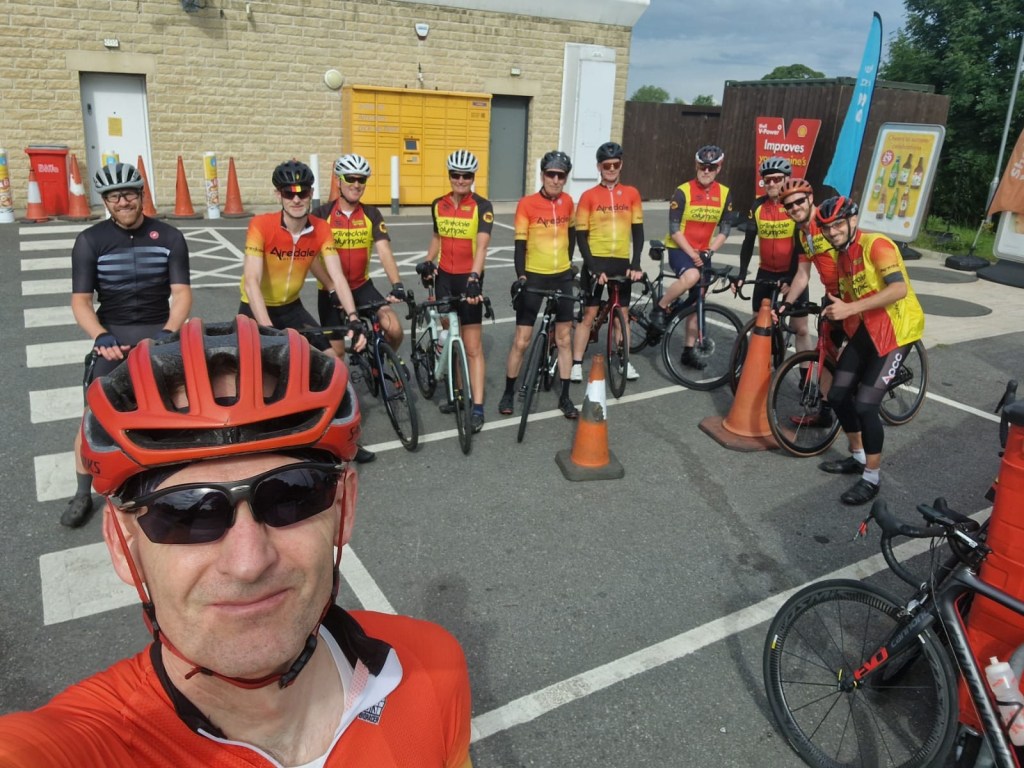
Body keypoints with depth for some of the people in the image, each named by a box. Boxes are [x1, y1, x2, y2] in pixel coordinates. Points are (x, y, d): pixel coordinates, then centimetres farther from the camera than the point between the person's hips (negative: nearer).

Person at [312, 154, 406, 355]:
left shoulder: (372, 214, -3)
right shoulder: (322, 214, -9)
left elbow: (384, 251, -14)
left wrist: (397, 284, -29)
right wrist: (332, 289, -27)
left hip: (362, 286, 2)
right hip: (331, 290, -2)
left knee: (394, 329, -15)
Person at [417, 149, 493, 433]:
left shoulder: (482, 206, -9)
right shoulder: (438, 205, 5)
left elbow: (481, 245, -20)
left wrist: (474, 277, -34)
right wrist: (428, 261, 2)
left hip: (468, 278, -5)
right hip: (444, 277, 5)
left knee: (472, 347, -3)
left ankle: (477, 407, -1)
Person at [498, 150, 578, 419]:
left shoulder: (567, 202, 1)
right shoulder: (527, 204, -12)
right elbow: (520, 244, -13)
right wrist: (520, 276, -23)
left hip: (562, 277, 4)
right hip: (534, 276, -4)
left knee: (564, 338, 7)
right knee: (521, 341, -2)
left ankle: (565, 396, 18)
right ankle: (508, 393, 15)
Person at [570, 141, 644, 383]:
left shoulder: (631, 194, 4)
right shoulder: (588, 196, -3)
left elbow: (638, 231, 5)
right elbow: (581, 236, -5)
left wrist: (635, 264, -6)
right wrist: (593, 267, -14)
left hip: (621, 263, 2)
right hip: (596, 262, -2)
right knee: (589, 314, 0)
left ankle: (624, 361, 25)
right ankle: (576, 363, 8)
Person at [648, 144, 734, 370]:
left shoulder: (724, 194, -1)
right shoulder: (683, 191, -14)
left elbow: (725, 229, 2)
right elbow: (674, 229, -15)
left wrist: (708, 251, -12)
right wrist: (692, 254, -20)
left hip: (703, 253, 5)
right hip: (679, 249, -5)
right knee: (691, 276, -37)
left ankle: (688, 352, 18)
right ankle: (660, 308, -12)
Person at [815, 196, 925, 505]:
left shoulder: (876, 245, -17)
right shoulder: (841, 256, 9)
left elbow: (899, 289, -28)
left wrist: (849, 309, -32)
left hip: (895, 330, -8)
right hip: (864, 330, 8)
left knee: (865, 405, -12)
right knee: (838, 395, 7)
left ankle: (871, 478, 5)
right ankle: (857, 457, 28)